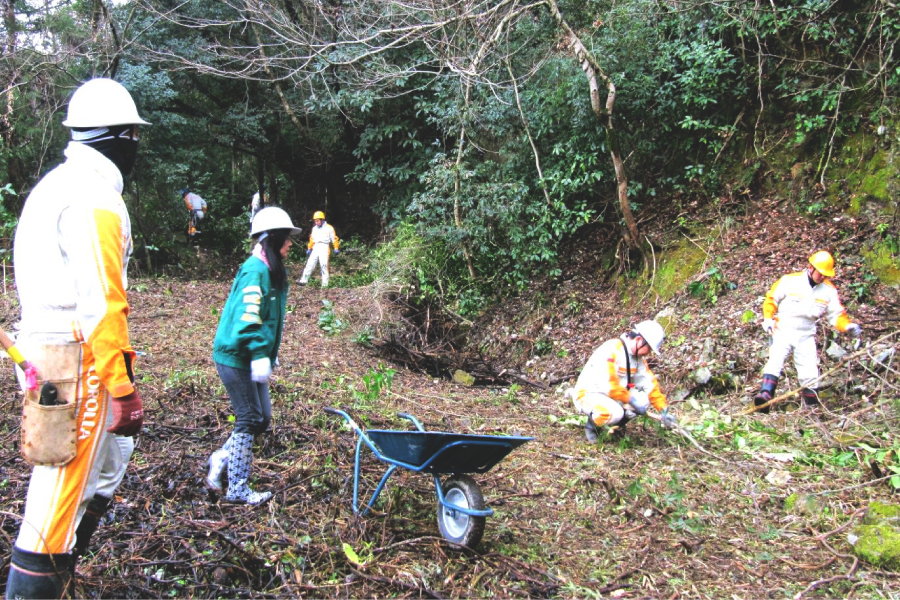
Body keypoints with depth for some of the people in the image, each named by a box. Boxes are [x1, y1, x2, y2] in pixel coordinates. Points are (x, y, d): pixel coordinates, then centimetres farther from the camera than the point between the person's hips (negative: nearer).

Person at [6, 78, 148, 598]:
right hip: (77, 358, -10)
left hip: (45, 346, 10)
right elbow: (101, 301, -22)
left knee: (114, 449, 22)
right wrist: (122, 387, -21)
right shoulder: (95, 197, -16)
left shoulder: (55, 185, 16)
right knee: (65, 485, -3)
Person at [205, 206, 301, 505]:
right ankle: (237, 489, 11)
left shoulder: (271, 270, 13)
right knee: (250, 420, -2)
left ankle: (222, 458, 27)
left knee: (262, 418, 13)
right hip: (237, 358, -10)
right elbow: (247, 317, -27)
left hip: (251, 358, 10)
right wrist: (260, 355, -31)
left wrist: (270, 353, 23)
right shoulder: (256, 270, -18)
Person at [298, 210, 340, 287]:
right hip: (315, 248, 5)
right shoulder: (314, 228, 17)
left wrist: (336, 248, -6)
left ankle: (325, 284, -5)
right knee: (310, 264, -4)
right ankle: (303, 280, -7)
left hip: (324, 248, -5)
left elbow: (334, 239, 0)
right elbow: (312, 239, 23)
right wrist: (309, 248, 20)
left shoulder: (329, 228, 1)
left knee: (324, 265, -10)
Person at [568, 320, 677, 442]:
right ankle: (591, 424, -4)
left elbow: (650, 384, 3)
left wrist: (664, 410, -4)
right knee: (614, 412, -35)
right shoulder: (611, 351, -26)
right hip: (588, 395, -8)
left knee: (644, 399, -11)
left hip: (612, 396, 8)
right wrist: (631, 399, -25)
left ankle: (616, 425, 8)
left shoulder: (638, 357, 2)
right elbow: (608, 385, -31)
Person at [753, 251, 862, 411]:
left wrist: (848, 326, -12)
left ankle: (812, 405, 16)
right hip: (783, 330, -3)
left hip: (806, 335, 3)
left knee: (810, 372, 1)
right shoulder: (789, 280, -9)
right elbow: (771, 299, 0)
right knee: (775, 359, -23)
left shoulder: (829, 290, 2)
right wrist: (768, 319, -10)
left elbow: (836, 314, 6)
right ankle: (765, 394, -31)